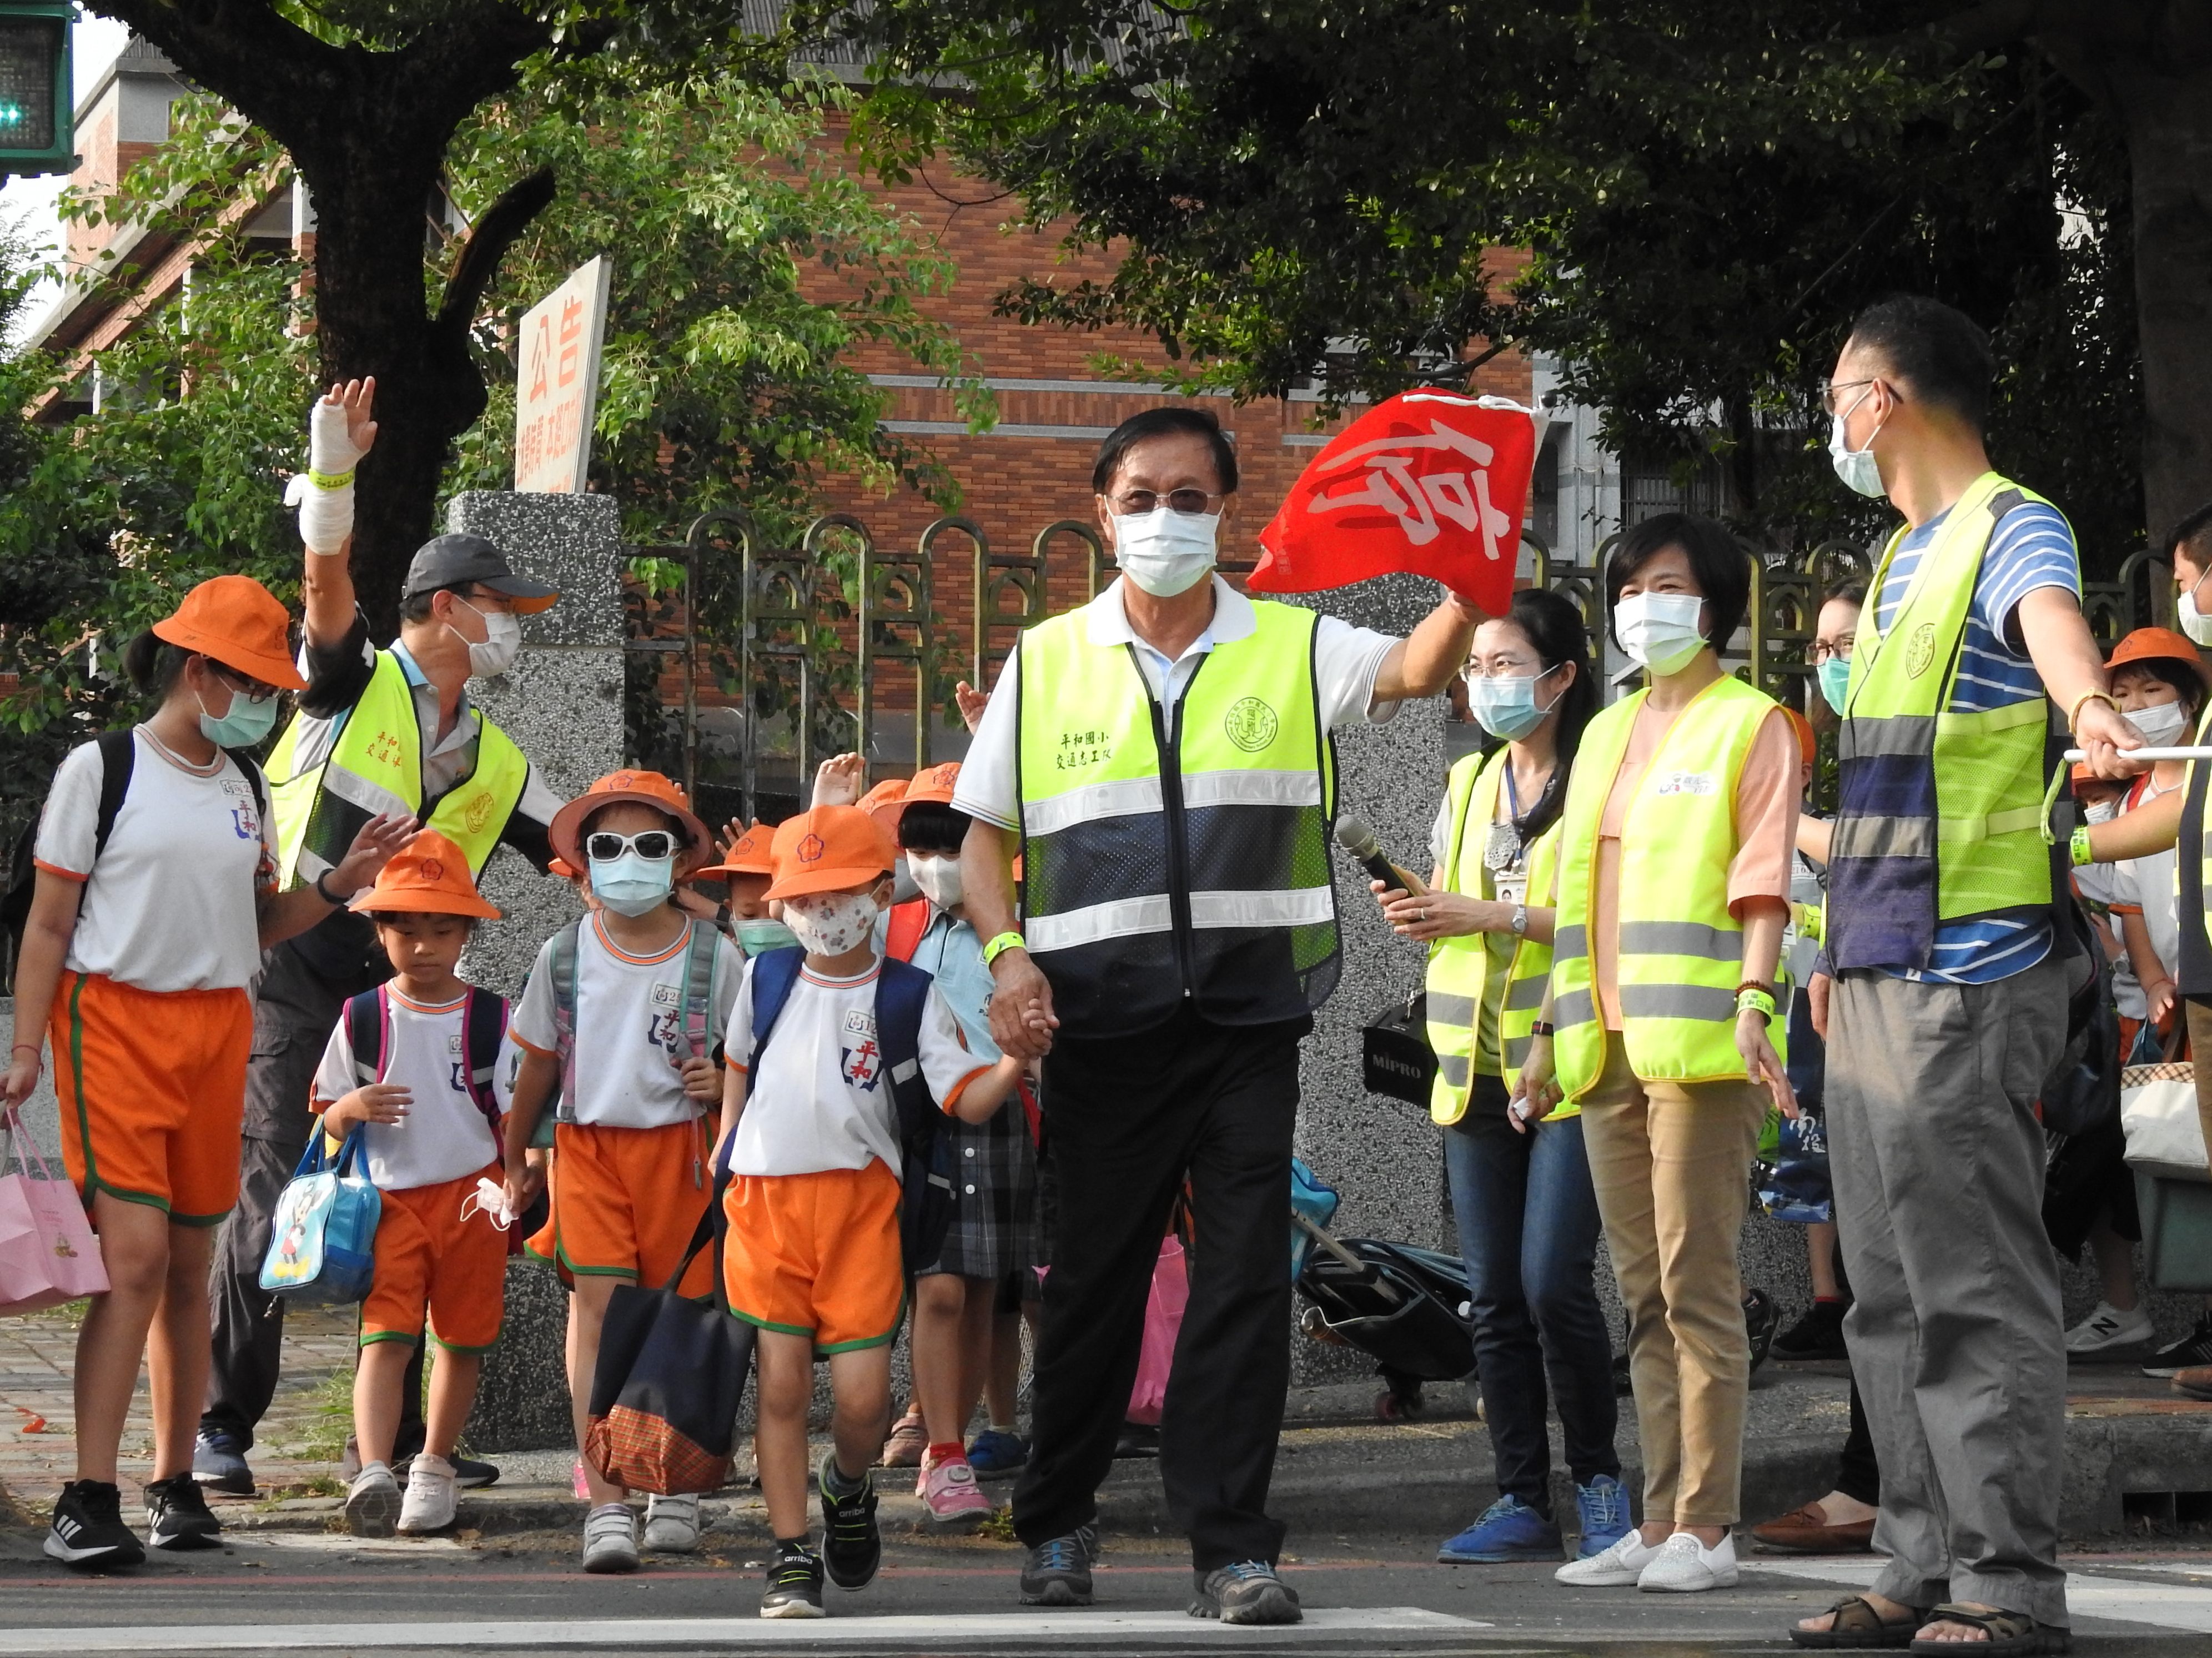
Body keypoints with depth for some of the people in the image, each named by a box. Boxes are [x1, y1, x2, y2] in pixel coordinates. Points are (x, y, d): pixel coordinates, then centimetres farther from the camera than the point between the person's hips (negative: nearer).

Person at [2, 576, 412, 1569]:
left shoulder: (245, 787, 13)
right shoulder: (100, 770, -3)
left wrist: (339, 885, 3)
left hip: (217, 1029, 6)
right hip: (115, 1020, -6)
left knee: (190, 1262, 7)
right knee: (135, 1254, -16)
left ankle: (174, 1487, 16)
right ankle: (88, 1502, -16)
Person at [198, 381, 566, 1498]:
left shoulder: (494, 762, 18)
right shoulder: (353, 686, 3)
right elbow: (328, 587, -15)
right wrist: (334, 472, -30)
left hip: (401, 998, 6)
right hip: (299, 985, -6)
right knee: (272, 1195, -11)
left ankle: (396, 1436, 12)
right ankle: (222, 1427, -6)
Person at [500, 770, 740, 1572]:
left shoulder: (713, 956, -3)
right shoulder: (565, 956, 2)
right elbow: (540, 1063, 14)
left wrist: (722, 1083, -14)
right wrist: (514, 1158, 20)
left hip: (680, 1145, 0)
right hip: (588, 1142, 0)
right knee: (599, 1298, -13)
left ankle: (676, 1484, 26)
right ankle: (606, 1504, -17)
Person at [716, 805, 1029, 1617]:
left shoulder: (909, 995, 0)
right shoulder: (765, 980, 8)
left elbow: (966, 1098, -7)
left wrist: (1016, 1061, -25)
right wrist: (724, 1145, 18)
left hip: (861, 1204, -2)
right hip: (765, 1199, 2)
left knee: (863, 1393, -7)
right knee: (782, 1384, 0)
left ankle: (847, 1488, 27)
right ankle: (792, 1559, 7)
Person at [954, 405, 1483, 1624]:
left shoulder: (1292, 650, 6)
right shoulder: (1047, 663, 9)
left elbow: (1416, 669, -13)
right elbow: (984, 834, 12)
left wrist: (1470, 584, -33)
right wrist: (1007, 953, -5)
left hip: (1248, 1018, -1)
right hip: (1100, 1020, 1)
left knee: (1245, 1275, -5)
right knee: (1093, 1279, 7)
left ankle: (1229, 1546, -1)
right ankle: (1056, 1525, 24)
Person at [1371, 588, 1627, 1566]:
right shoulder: (1467, 786, 17)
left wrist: (1501, 915, -18)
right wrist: (1420, 918, 1)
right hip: (1477, 1066, 7)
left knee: (1554, 1282, -13)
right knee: (1494, 1297, 4)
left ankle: (1598, 1480, 3)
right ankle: (1522, 1502, 8)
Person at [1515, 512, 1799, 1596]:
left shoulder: (1749, 726, 0)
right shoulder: (1608, 734, 21)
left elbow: (1762, 885, -9)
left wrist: (1754, 1004, -22)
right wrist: (1553, 1030, 19)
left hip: (1700, 1047, -7)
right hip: (1609, 1047, 7)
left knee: (1697, 1285, -9)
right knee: (1644, 1294, 8)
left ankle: (1707, 1527, -7)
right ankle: (1659, 1519, 11)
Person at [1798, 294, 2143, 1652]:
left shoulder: (2014, 529, -9)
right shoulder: (1903, 557, 19)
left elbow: (2052, 617, -33)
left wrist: (2090, 704, -55)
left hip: (1970, 969, -10)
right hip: (1879, 975, 10)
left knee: (1976, 1282, -10)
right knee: (1895, 1289, 12)